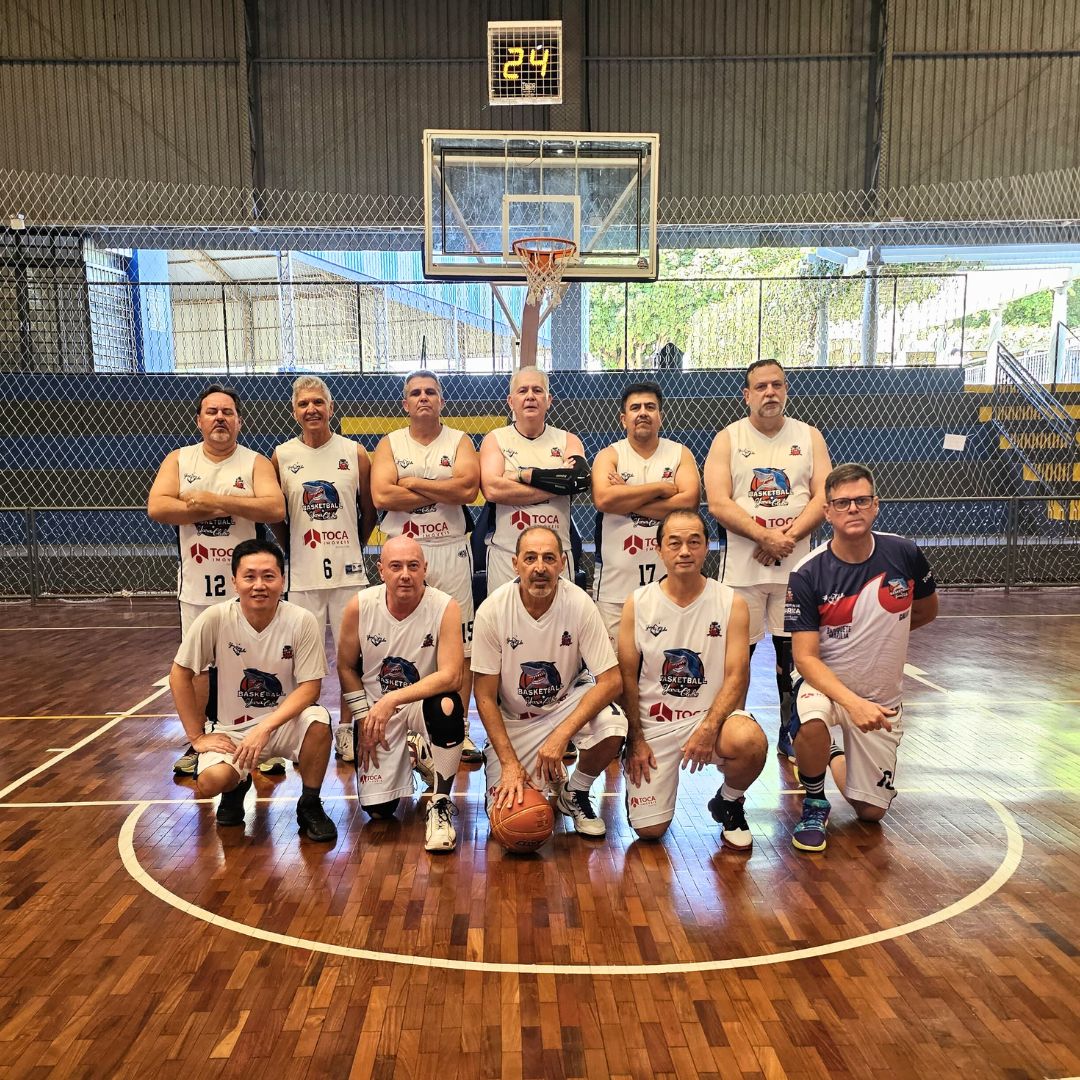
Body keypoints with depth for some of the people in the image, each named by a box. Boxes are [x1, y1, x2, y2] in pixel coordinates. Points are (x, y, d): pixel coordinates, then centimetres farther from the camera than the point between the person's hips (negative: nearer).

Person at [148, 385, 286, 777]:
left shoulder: (255, 463, -3)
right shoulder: (179, 460, 4)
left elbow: (275, 509, -19)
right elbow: (157, 507, -11)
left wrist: (215, 499, -21)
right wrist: (226, 508, -17)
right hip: (196, 585, 2)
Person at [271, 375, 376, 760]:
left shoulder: (354, 453, 0)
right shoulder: (282, 457, 2)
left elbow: (369, 511, 8)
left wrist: (353, 548, 11)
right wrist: (295, 550, 8)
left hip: (348, 571, 0)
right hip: (303, 574, 0)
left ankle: (346, 729, 20)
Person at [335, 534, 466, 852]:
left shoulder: (445, 607, -20)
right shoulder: (360, 606, -12)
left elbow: (451, 677, -27)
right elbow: (346, 667, 1)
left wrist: (393, 699, -35)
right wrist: (364, 718, -4)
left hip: (423, 702, -2)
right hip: (375, 707, 2)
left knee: (447, 707, -39)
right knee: (378, 810, -2)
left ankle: (440, 804, -15)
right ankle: (406, 757, 34)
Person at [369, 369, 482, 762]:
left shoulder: (459, 441, 7)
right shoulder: (390, 444, 8)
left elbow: (469, 488, -11)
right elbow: (382, 496, -9)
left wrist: (413, 482, -8)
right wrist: (444, 491, -8)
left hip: (451, 552, 0)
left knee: (461, 645, 1)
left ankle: (459, 730, 12)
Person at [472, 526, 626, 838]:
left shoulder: (579, 604, -22)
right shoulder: (492, 611, -21)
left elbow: (611, 680, -21)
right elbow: (485, 695, -13)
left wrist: (560, 735, -31)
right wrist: (509, 762, -19)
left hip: (567, 700, 0)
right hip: (513, 718, 0)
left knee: (612, 727, -30)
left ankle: (574, 794, 2)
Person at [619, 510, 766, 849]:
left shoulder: (731, 603, -4)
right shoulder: (638, 604, -3)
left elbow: (737, 676, -9)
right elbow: (627, 678, 0)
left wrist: (709, 727, -23)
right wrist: (636, 740, -6)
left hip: (711, 714, 0)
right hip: (653, 723, 0)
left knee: (751, 742, -34)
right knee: (649, 829, -7)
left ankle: (729, 803, 1)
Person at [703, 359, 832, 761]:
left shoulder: (809, 437, 7)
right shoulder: (728, 439, 1)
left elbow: (823, 498, -1)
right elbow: (718, 504, -9)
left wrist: (788, 538, -16)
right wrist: (765, 536, -19)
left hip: (796, 564, 2)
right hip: (742, 566, -1)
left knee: (793, 649, 8)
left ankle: (791, 732, 22)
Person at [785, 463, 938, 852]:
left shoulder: (904, 555, -11)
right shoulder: (806, 575, -19)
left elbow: (926, 611, 10)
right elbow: (806, 659, -21)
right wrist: (853, 703, -33)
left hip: (881, 698, 3)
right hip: (824, 685, -3)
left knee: (871, 811, 7)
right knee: (812, 724, -38)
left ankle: (837, 758, 40)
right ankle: (814, 802, -6)